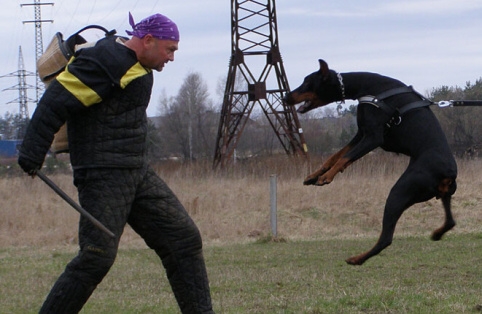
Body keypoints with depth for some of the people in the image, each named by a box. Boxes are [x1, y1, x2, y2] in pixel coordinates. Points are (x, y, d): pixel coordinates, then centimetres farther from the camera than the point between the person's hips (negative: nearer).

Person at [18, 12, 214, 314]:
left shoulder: (137, 65, 15)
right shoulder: (104, 62, -15)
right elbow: (56, 102, -19)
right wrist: (32, 154, -21)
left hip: (138, 172, 10)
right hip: (104, 176, -10)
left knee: (184, 238, 6)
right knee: (98, 255, -13)